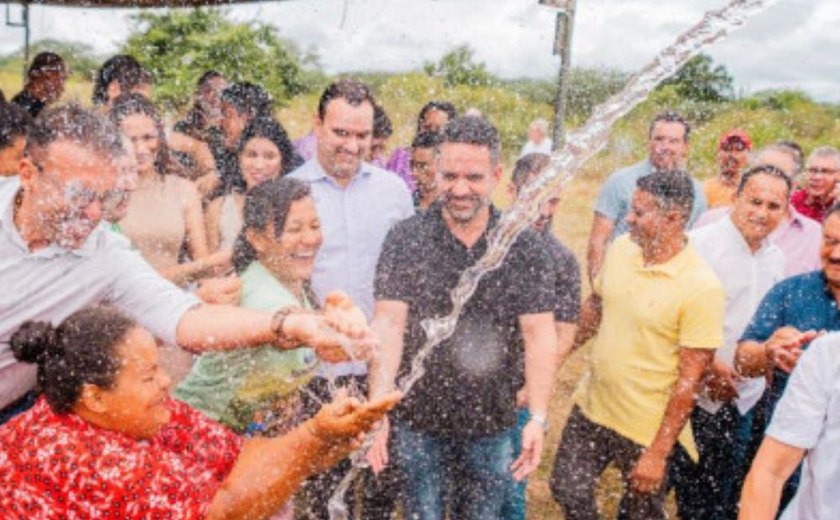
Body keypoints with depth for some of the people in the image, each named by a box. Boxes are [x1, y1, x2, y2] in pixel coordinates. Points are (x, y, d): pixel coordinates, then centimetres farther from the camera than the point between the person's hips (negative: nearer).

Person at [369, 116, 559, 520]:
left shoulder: (526, 248, -5)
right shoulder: (405, 240, -7)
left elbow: (538, 334, -7)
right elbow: (389, 324, -12)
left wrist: (538, 418, -14)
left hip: (492, 425, 1)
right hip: (418, 421, -1)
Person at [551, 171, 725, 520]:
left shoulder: (702, 288, -22)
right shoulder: (621, 248, -4)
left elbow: (690, 379, -20)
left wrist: (658, 453, -18)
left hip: (648, 430, -5)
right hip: (590, 408, 5)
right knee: (567, 490, 16)